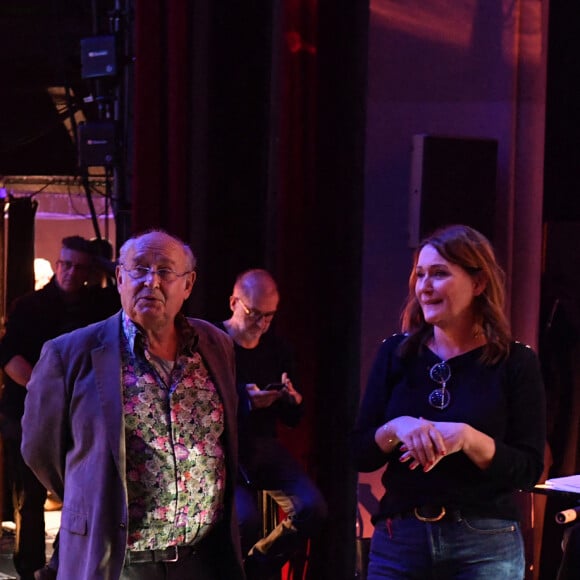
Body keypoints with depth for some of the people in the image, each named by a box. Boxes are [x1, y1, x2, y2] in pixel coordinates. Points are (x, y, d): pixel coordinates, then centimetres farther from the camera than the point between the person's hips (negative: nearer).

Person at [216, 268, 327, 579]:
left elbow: (292, 420, 14)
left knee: (312, 509, -13)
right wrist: (245, 402, -26)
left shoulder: (278, 350, 9)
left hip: (264, 446, 6)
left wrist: (294, 401, -9)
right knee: (246, 519, -30)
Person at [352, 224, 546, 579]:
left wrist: (467, 438, -21)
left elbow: (529, 471, -6)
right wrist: (396, 429, -17)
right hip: (398, 539, 2)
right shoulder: (396, 353, 3)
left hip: (486, 546, -2)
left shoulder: (516, 361, -3)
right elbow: (361, 454, 3)